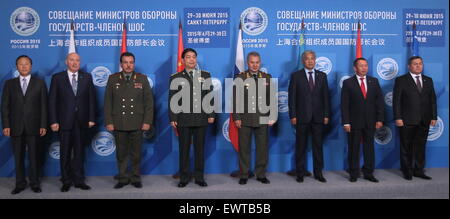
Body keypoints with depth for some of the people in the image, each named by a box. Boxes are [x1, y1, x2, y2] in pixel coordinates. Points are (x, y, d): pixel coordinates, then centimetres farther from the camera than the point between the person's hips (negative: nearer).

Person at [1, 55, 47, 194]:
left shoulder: (39, 83, 5)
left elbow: (43, 105, 1)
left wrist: (43, 125, -5)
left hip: (33, 126, -1)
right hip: (16, 127, 1)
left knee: (33, 156, 5)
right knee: (18, 157, 7)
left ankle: (35, 183, 16)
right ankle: (20, 184, 18)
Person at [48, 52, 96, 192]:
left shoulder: (87, 77, 6)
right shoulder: (57, 78, 2)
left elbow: (91, 98, 4)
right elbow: (52, 101, -1)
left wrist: (91, 118, -2)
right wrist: (53, 121, -8)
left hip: (81, 122, 1)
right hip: (65, 121, -1)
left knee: (79, 152, 8)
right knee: (65, 153, 6)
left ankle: (79, 180, 17)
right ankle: (66, 181, 17)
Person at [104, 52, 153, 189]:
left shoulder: (142, 79, 5)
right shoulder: (113, 79, 6)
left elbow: (149, 102, 3)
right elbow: (108, 102, 4)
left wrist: (147, 121, -4)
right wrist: (109, 122, -2)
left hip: (137, 124, 0)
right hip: (118, 124, 1)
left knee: (136, 153, 6)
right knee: (121, 153, 7)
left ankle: (136, 178, 20)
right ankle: (123, 178, 20)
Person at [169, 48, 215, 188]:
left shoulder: (205, 75, 9)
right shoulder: (176, 78, 6)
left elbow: (210, 96, 8)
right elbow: (172, 100, 3)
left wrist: (211, 114, 2)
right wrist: (172, 118, -2)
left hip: (201, 118, 1)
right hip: (183, 119, -1)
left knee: (200, 148, 6)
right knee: (184, 149, 5)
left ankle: (199, 177, 16)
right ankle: (184, 178, 15)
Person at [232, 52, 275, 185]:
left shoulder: (267, 78, 9)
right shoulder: (240, 78, 2)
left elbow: (272, 99, 9)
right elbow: (236, 99, -1)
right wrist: (236, 117, -7)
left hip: (262, 119, 2)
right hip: (245, 119, -2)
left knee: (263, 147, 6)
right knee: (244, 148, 4)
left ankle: (261, 174, 19)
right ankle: (244, 175, 16)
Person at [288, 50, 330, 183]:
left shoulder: (322, 76, 10)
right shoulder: (296, 76, 2)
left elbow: (326, 96, 8)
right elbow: (292, 97, -1)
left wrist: (326, 115, 2)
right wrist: (293, 115, -7)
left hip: (318, 117, 2)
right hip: (302, 117, -2)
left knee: (318, 146, 7)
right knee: (301, 146, 4)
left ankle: (318, 173, 16)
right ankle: (300, 173, 13)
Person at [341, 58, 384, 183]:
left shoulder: (374, 81, 8)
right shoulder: (348, 83, -1)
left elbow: (379, 101, 6)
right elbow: (344, 104, -5)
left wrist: (380, 119, -1)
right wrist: (346, 122, -11)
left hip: (370, 122, 3)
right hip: (354, 122, -2)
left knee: (369, 147, 8)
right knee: (354, 148, 5)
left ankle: (368, 173, 18)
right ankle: (354, 173, 16)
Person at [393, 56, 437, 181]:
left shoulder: (428, 80, 13)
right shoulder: (401, 80, -1)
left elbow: (432, 99, 12)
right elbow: (396, 101, -6)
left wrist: (434, 117, 5)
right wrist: (398, 118, -12)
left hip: (424, 121, 4)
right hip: (407, 121, -4)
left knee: (420, 147, 10)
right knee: (406, 147, 4)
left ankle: (419, 171, 20)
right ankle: (407, 172, 15)